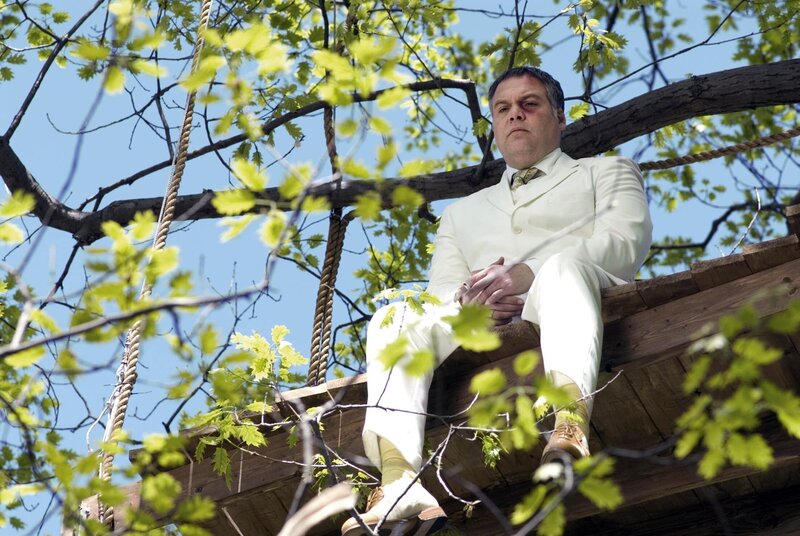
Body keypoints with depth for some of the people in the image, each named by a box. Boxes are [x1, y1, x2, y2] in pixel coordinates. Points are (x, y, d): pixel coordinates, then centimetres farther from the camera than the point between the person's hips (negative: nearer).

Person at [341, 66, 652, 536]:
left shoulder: (607, 172, 28)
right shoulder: (463, 212, 37)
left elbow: (627, 242, 5)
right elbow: (443, 291, 21)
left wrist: (527, 273, -12)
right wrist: (471, 298, -8)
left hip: (575, 304, -3)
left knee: (561, 263, -36)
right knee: (397, 317, -25)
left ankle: (571, 429, -59)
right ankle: (400, 486, -42)